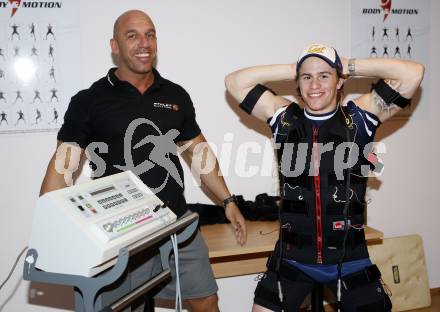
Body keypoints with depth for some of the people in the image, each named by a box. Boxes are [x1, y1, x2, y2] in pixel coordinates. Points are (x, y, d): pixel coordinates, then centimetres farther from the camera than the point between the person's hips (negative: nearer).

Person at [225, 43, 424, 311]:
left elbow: (413, 73, -10)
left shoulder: (359, 118, -3)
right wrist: (293, 69, -2)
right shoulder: (285, 118, 1)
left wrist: (349, 66, -5)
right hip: (292, 258, 1)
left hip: (349, 259, 0)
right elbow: (235, 82, -1)